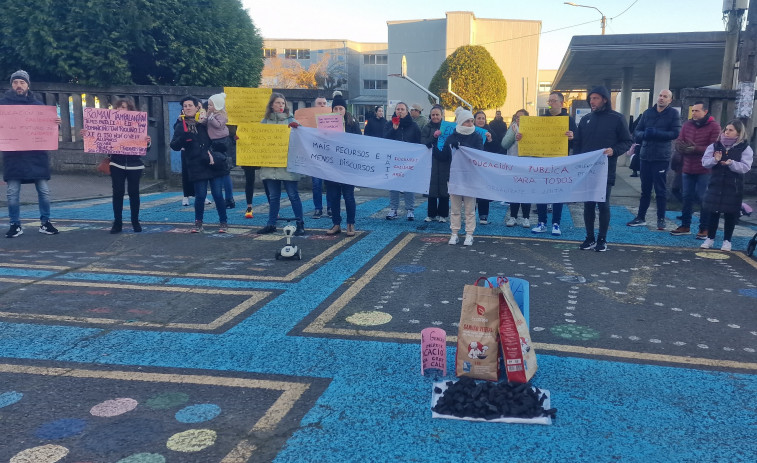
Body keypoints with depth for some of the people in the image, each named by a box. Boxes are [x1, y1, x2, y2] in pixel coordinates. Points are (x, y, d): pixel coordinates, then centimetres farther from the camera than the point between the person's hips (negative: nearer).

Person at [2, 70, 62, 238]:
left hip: (36, 153, 1)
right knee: (12, 192, 0)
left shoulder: (37, 104, 12)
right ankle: (15, 225, 10)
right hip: (13, 154, -1)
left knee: (44, 190, 1)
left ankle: (45, 223, 13)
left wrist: (56, 122, -7)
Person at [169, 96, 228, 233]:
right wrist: (183, 137, -19)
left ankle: (223, 222, 12)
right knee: (200, 196, 0)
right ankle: (198, 223, 17)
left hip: (214, 165, 0)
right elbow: (174, 146, -2)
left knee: (218, 195, -1)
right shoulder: (181, 126, 5)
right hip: (197, 167, 0)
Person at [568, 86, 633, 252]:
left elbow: (627, 142, -1)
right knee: (588, 204, 6)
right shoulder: (585, 119, 11)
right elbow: (579, 142, 14)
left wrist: (614, 150, -18)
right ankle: (590, 238, 15)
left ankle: (602, 239, 11)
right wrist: (573, 137, -8)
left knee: (603, 204, 1)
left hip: (606, 170, -4)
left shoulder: (617, 118, -1)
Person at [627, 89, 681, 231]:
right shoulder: (648, 112, 11)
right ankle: (640, 217, 17)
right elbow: (636, 131, 7)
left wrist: (655, 133, -18)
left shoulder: (673, 113, 0)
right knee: (645, 189, 11)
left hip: (662, 158, -4)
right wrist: (643, 135, -15)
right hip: (645, 156, 4)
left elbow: (675, 133, -10)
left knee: (661, 190, 2)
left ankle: (661, 219, 11)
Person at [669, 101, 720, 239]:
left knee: (703, 199, -2)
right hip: (687, 169, 5)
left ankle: (704, 228, 8)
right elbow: (678, 142, 5)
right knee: (687, 198, 10)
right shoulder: (687, 125, 9)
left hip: (705, 170, -5)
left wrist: (696, 148, -25)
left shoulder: (714, 127, -6)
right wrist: (681, 148, -18)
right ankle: (685, 226, 19)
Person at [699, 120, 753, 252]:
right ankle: (710, 238, 19)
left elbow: (745, 167, -10)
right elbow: (705, 162, 1)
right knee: (713, 212, 7)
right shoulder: (715, 145, 4)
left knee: (730, 214, 5)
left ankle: (727, 241, 17)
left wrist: (732, 163, -27)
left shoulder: (745, 148, -3)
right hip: (715, 184, 2)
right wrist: (715, 160, -19)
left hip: (733, 187, -2)